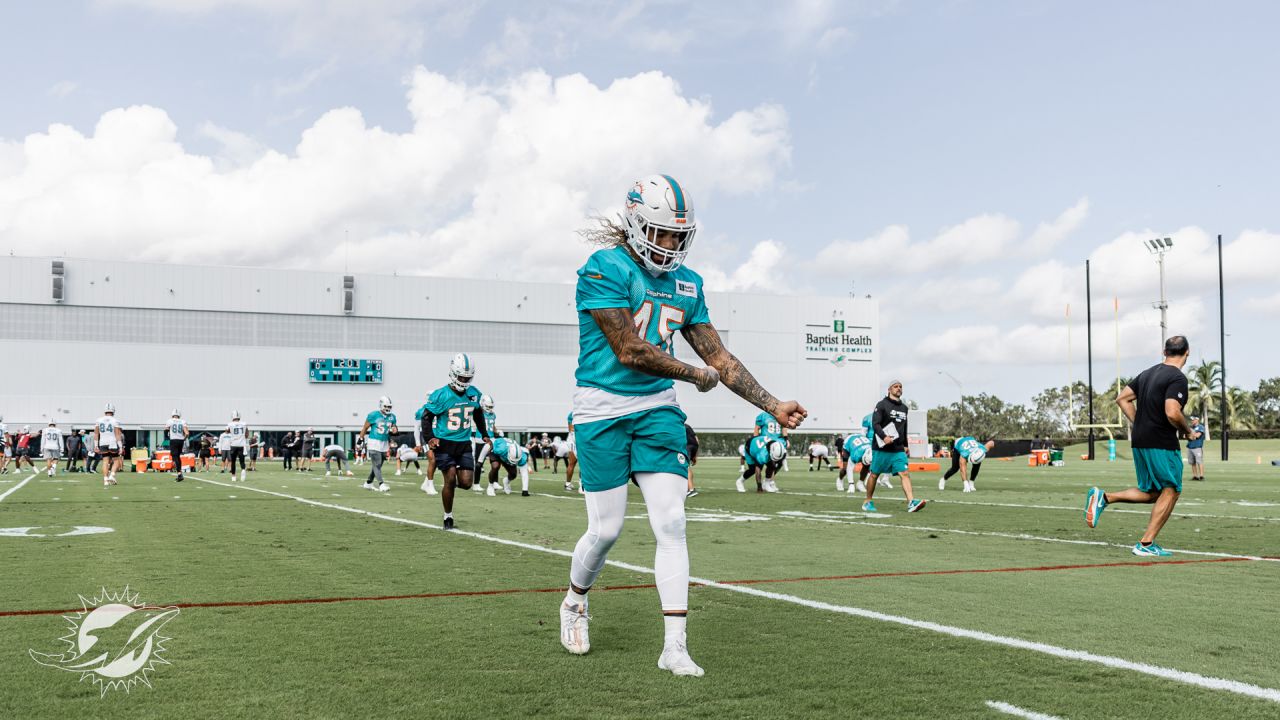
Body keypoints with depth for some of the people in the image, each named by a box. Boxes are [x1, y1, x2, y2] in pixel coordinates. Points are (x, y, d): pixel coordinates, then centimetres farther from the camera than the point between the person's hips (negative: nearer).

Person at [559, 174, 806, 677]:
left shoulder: (685, 284, 7)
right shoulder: (605, 270, -13)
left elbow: (719, 357, 10)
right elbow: (630, 352, -17)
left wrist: (773, 406, 4)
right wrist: (696, 374, -6)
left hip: (657, 410, 5)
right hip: (603, 411, -5)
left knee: (671, 524, -4)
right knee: (606, 530, 3)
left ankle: (675, 646, 1)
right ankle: (575, 602, 34)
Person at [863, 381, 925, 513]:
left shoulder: (904, 407, 17)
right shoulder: (882, 405, -5)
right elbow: (875, 423, -15)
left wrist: (905, 445, 24)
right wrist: (884, 436, -29)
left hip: (898, 450, 5)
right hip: (881, 448, -5)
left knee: (905, 473, -11)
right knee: (874, 474, 6)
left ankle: (911, 502, -20)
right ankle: (868, 502, 21)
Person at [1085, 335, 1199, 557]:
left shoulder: (1148, 373, 13)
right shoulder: (1178, 378, -13)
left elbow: (1122, 399, 16)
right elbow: (1172, 413, -24)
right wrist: (1188, 431, -7)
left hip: (1139, 441, 8)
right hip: (1162, 444, -8)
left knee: (1150, 492, 18)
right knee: (1171, 491, 4)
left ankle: (1104, 497, 1)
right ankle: (1146, 544, 3)